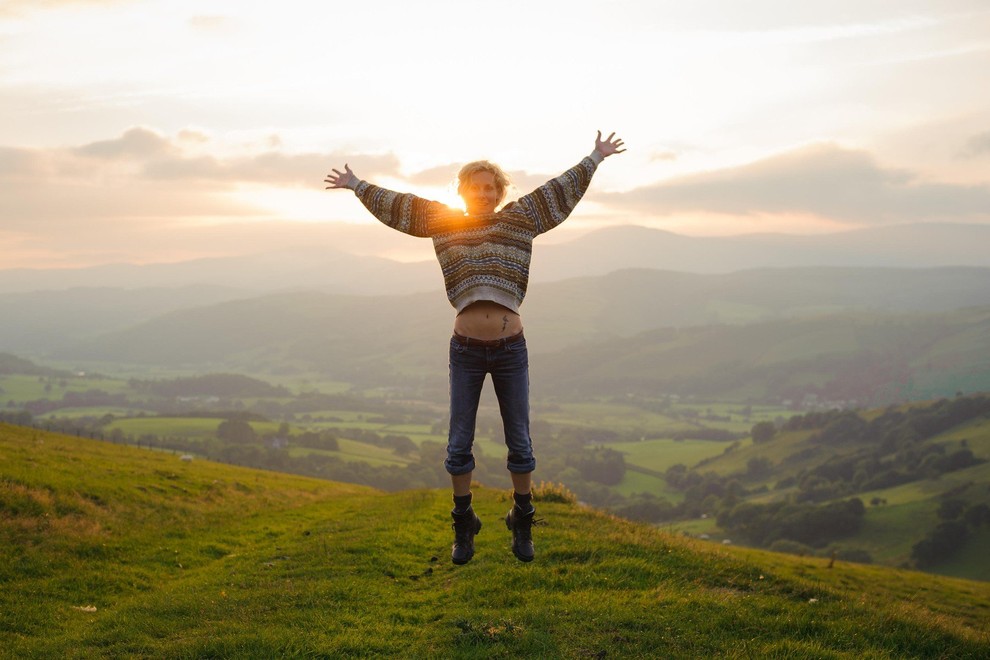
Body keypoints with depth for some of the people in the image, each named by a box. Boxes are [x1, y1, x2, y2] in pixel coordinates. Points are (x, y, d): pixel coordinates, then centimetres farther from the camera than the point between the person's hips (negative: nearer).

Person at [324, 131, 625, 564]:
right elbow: (398, 205, 16)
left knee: (519, 442, 6)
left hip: (511, 350, 0)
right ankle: (464, 527, 18)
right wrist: (357, 186, 24)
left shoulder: (518, 220, 5)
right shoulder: (444, 222, 7)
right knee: (459, 442, 4)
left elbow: (560, 189, 11)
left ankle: (522, 526, 21)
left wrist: (595, 158, 16)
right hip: (466, 351, 0)